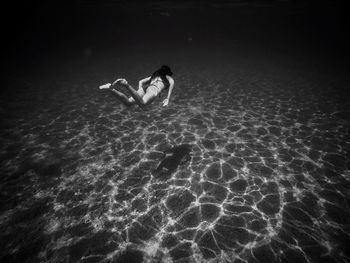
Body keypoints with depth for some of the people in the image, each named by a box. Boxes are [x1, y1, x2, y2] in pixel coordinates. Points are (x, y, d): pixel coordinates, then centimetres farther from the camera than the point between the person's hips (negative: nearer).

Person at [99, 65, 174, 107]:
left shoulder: (154, 75, 41)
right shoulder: (168, 77, 28)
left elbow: (140, 81, 37)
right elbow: (172, 83, 2)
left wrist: (140, 94, 32)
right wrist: (167, 98, 1)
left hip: (145, 88, 6)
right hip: (154, 89, -6)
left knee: (127, 102, -10)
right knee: (142, 103, -34)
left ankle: (111, 88, -28)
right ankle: (126, 84, -48)